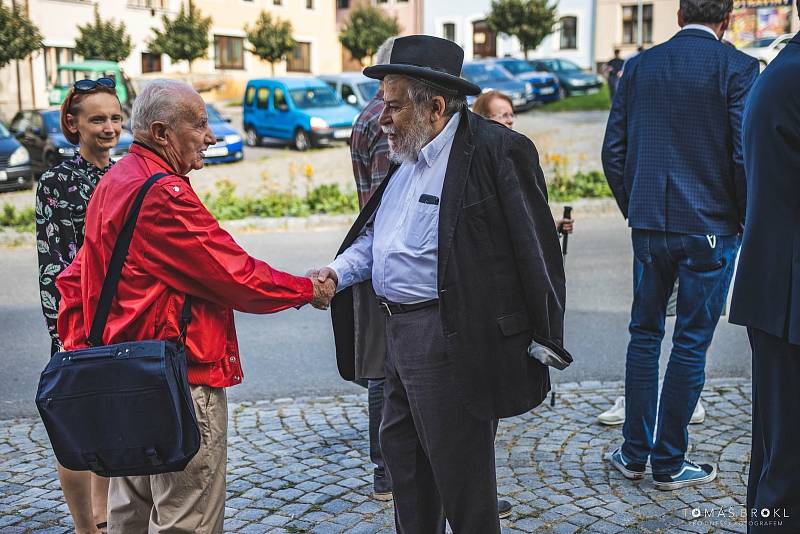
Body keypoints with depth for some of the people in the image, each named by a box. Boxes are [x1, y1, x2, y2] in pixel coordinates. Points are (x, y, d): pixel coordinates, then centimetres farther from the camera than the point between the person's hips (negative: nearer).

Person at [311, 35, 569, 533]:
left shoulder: (495, 150, -15)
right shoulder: (408, 159, 12)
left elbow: (534, 248, -15)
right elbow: (374, 233, 20)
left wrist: (542, 340, -12)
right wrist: (338, 272, 2)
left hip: (452, 339, -9)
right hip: (401, 332, 10)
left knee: (459, 467, 3)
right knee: (401, 453, 21)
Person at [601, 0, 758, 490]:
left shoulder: (639, 66, 4)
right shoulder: (736, 68, -8)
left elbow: (613, 151, 5)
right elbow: (746, 156, -13)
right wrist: (746, 220, 2)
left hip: (648, 227, 4)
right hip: (710, 229, -3)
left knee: (645, 335, 15)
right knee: (691, 344, 6)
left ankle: (634, 453, 22)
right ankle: (669, 463, 16)